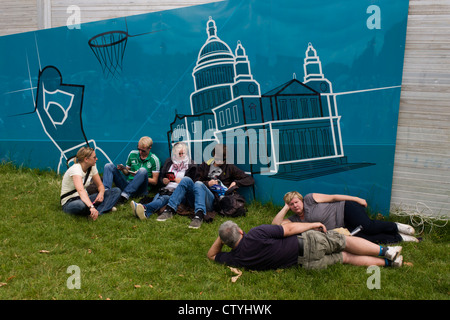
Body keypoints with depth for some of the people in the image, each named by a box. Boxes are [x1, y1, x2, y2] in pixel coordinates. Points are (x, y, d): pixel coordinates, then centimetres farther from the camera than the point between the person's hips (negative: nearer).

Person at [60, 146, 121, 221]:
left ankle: (98, 211, -29)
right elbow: (81, 190, -42)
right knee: (82, 205, -47)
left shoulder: (92, 167, -1)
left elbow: (100, 185, 9)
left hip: (84, 198, 8)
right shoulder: (75, 169, -25)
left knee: (116, 191, -9)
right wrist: (91, 207, -57)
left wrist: (101, 193, -16)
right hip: (69, 203, -8)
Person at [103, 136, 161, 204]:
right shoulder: (132, 154, 12)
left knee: (143, 170, -34)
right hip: (127, 184, 5)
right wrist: (123, 169, -3)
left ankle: (125, 195, -38)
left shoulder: (154, 160, 0)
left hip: (140, 189, -4)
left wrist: (140, 176, -14)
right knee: (109, 166, -7)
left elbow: (154, 181, -2)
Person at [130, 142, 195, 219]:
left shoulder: (190, 164, 13)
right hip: (166, 189, 4)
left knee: (164, 198, -36)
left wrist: (182, 181, -9)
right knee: (156, 198, -31)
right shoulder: (169, 161, 23)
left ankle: (145, 208, -66)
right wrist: (163, 180, 3)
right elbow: (160, 177, 27)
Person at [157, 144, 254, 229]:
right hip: (195, 200, 4)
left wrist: (236, 183, -2)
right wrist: (207, 183, -1)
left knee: (198, 184, -32)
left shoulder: (230, 168, 17)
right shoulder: (205, 166, 24)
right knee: (186, 179, -21)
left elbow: (250, 180, 14)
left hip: (214, 201, -3)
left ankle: (199, 215, -54)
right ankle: (169, 210, -30)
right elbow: (196, 180, 17)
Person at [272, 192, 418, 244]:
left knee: (367, 226, -30)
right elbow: (275, 224, -2)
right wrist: (285, 208, -5)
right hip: (341, 228, 4)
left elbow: (332, 197, -3)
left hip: (345, 209, -4)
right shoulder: (294, 220, 7)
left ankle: (396, 227, -4)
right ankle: (399, 238, -8)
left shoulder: (310, 199, -6)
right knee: (364, 238, -21)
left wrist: (357, 199, -5)